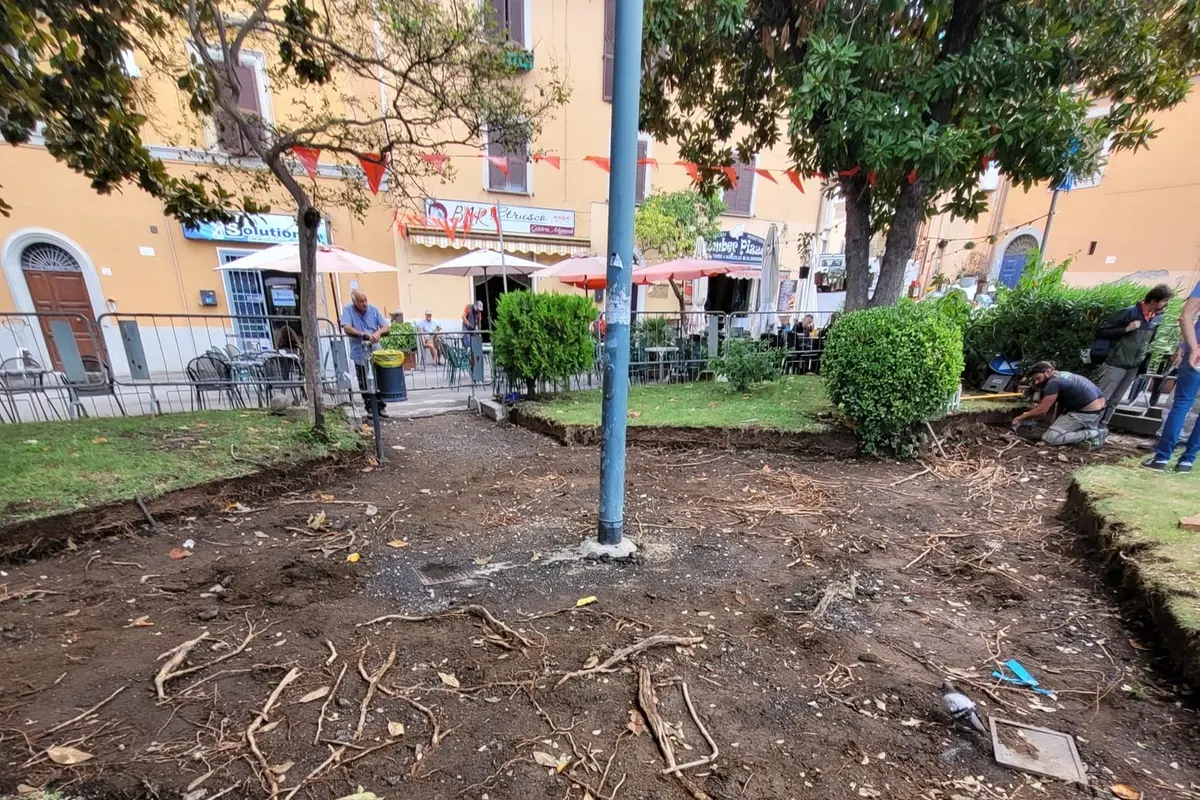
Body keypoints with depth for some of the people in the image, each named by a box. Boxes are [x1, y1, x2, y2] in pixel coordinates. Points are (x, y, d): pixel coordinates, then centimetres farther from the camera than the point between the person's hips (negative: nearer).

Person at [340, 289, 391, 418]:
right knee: (365, 384, 3)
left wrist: (379, 332, -21)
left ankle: (380, 407, 13)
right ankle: (371, 409, 13)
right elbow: (346, 328, -16)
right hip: (360, 354, -2)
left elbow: (387, 327, 1)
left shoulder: (373, 309, 3)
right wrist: (364, 335, -30)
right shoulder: (348, 310, -3)